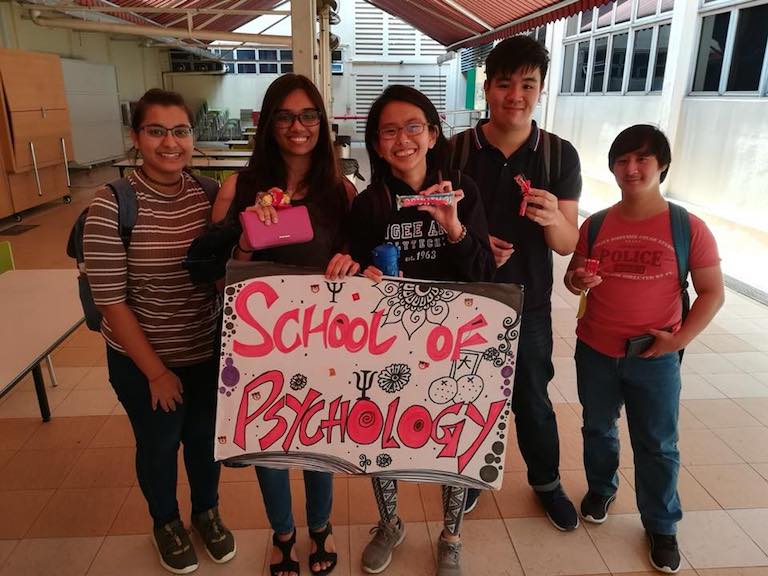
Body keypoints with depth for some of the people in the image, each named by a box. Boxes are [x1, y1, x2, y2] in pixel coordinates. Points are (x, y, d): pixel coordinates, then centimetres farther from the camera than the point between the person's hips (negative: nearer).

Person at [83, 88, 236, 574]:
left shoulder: (208, 195, -7)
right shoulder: (112, 205, -18)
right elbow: (110, 300, -16)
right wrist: (156, 371, -11)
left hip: (208, 352, 3)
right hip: (142, 360, -3)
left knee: (206, 436, 21)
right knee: (159, 444, 19)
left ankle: (208, 511, 50)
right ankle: (167, 522, 49)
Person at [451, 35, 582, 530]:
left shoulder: (561, 155, -7)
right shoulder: (456, 150, -9)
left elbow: (568, 245, -6)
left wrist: (553, 218, -28)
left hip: (529, 304, 1)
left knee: (533, 400, 16)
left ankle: (547, 482, 43)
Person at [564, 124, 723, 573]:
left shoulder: (689, 228, -11)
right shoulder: (595, 225, -3)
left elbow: (712, 292, -4)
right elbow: (573, 278, 6)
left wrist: (680, 339, -13)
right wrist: (578, 281, -17)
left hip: (655, 359, -2)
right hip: (595, 352, 3)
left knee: (657, 446, 11)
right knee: (597, 428, 21)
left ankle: (662, 527, 32)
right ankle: (602, 488, 47)